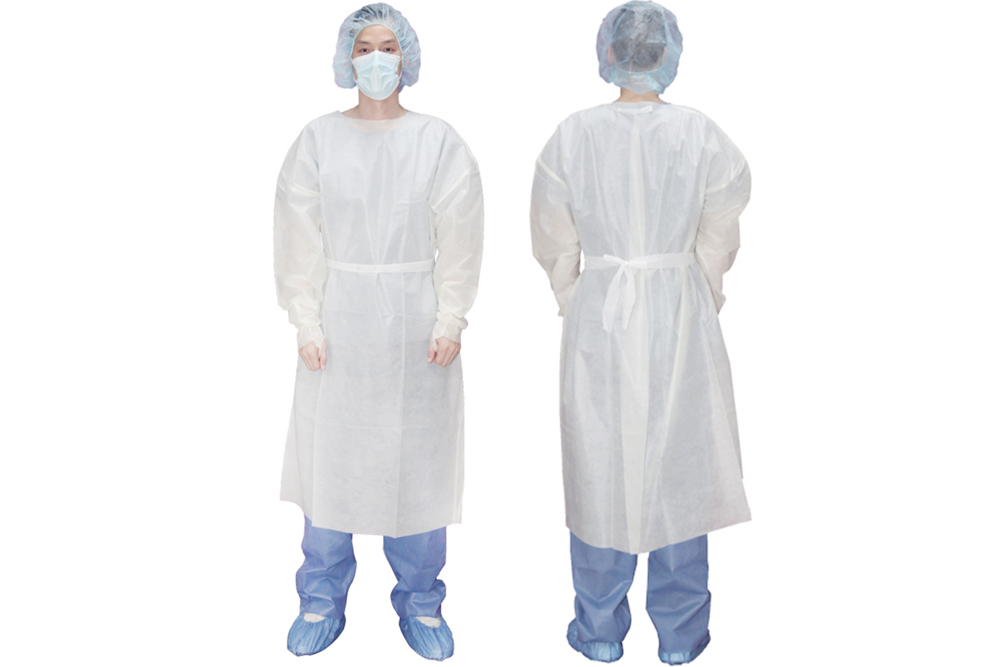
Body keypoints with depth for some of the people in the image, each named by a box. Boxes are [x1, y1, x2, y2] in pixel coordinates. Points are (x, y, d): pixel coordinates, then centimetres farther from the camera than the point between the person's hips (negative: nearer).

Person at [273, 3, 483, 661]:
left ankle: (420, 604, 23)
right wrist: (307, 323, -4)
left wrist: (450, 321, -7)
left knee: (417, 458, 5)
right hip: (340, 318, 1)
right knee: (331, 453, 5)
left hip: (415, 319, 0)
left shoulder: (438, 140, 2)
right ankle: (322, 602, 25)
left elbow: (459, 238, 0)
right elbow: (300, 238, 3)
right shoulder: (318, 139, 4)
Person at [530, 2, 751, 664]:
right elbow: (718, 241, 3)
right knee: (681, 467, 11)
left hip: (598, 315, 0)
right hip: (681, 314, 0)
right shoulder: (700, 134, -6)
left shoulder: (572, 136, -5)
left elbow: (555, 244, 2)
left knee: (601, 468, 11)